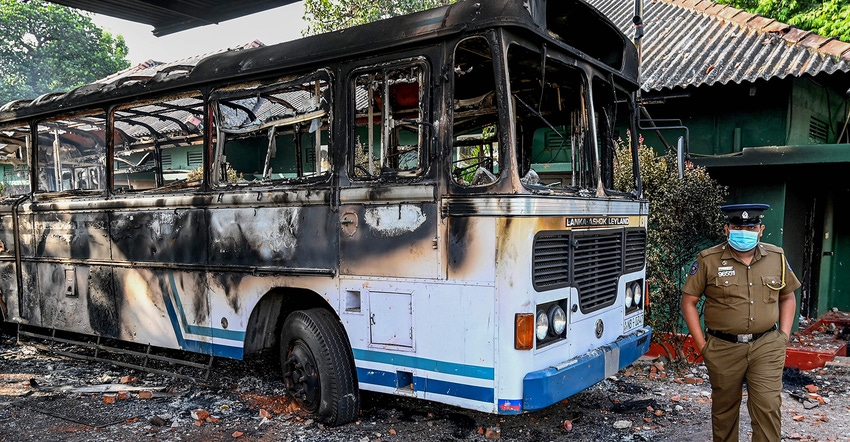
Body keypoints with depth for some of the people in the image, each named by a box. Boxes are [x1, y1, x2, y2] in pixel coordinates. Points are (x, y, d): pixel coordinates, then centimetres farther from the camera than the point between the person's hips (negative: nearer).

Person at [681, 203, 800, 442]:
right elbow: (688, 301, -2)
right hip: (723, 349, -1)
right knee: (724, 409, 13)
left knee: (767, 407, -4)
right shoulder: (709, 260, -7)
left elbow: (788, 297, 16)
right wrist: (702, 344, -5)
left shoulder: (776, 258, 3)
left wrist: (784, 335, 6)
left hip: (766, 347, 1)